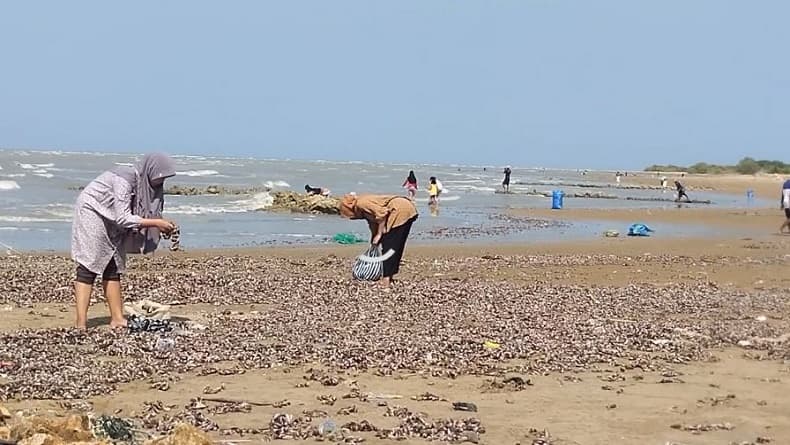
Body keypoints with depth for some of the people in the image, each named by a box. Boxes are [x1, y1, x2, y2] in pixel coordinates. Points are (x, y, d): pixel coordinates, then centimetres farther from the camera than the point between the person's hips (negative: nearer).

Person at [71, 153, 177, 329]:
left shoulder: (145, 184, -3)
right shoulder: (124, 179, -29)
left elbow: (138, 215, 0)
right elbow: (123, 219, -31)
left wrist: (162, 227, -16)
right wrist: (156, 223, -29)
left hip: (110, 224, 9)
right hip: (92, 214, -9)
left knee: (113, 269, 5)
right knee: (88, 269, -12)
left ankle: (117, 319, 7)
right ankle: (81, 324, -15)